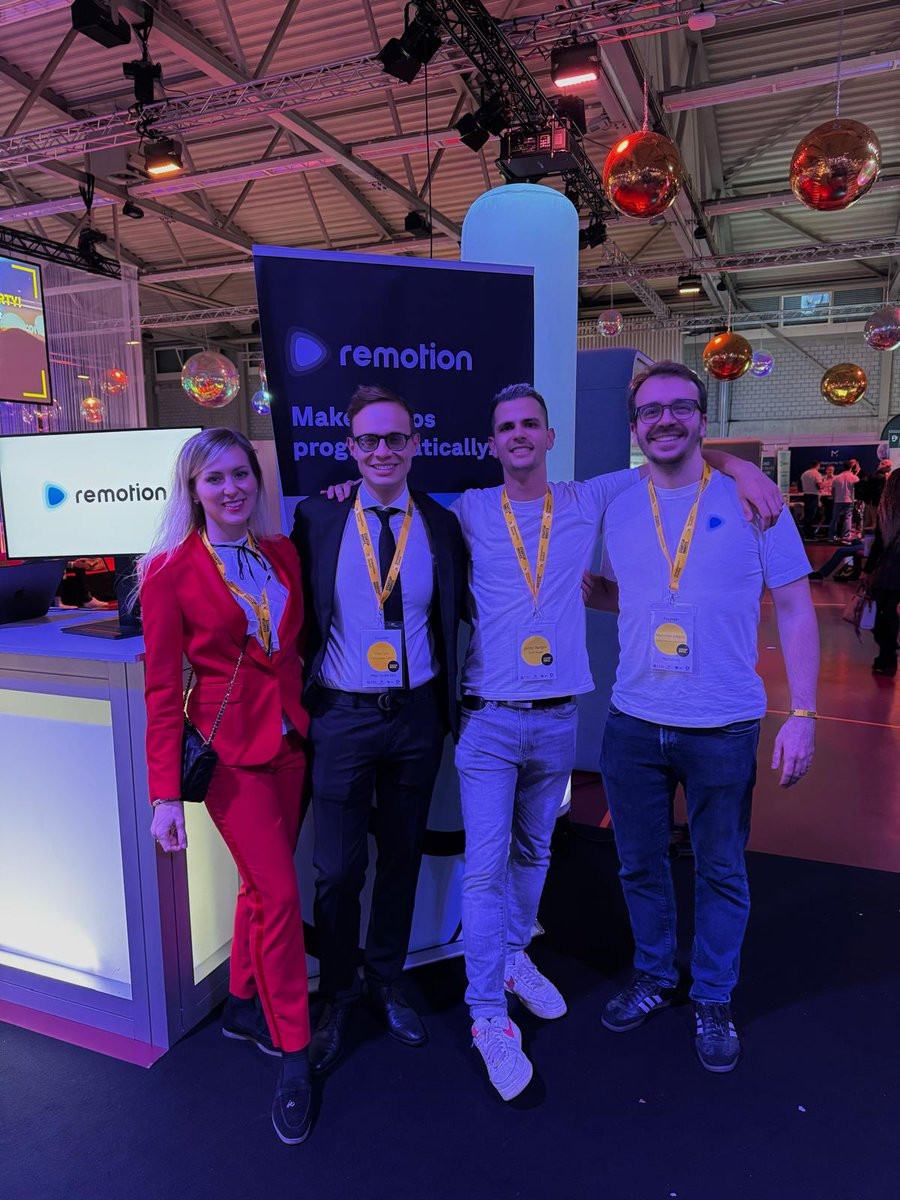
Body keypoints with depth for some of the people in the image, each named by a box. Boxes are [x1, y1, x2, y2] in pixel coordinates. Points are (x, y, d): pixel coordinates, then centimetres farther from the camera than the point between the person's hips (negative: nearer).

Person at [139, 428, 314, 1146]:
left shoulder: (283, 554, 5)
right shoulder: (171, 574, -8)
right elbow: (162, 691, -8)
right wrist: (165, 793, -9)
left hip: (290, 740, 5)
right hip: (229, 749, -5)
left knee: (263, 884, 16)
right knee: (280, 893, -4)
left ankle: (244, 1006, 39)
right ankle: (294, 1057, 14)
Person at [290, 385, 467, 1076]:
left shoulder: (441, 525, 1)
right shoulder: (318, 519, -3)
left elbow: (463, 611, 6)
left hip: (417, 714, 2)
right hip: (342, 715, -2)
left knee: (402, 858, 17)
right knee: (338, 869, 5)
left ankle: (386, 981, 40)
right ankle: (337, 998, 32)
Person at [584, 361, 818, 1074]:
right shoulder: (619, 510, 3)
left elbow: (795, 609, -4)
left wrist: (803, 713, -11)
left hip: (724, 730, -3)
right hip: (633, 725, 3)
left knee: (722, 873, 14)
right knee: (640, 864, 17)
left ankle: (713, 999, 37)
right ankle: (654, 977, 42)